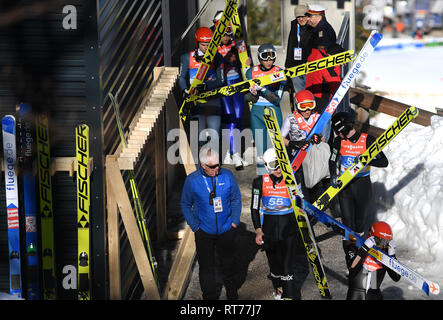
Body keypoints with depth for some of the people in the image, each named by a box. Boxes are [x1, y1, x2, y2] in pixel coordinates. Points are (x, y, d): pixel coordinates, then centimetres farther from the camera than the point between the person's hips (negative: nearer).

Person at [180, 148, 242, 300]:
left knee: (229, 264, 16)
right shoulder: (192, 180, -10)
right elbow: (185, 205, 2)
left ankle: (232, 294, 36)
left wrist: (235, 221, -1)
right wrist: (195, 226, -4)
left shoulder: (227, 175, -7)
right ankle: (209, 296, 21)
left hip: (226, 230, 1)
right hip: (204, 232, -1)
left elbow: (236, 199, 5)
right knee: (206, 267, 5)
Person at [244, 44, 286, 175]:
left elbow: (277, 99, -9)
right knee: (260, 147, 0)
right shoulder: (251, 72, 5)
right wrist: (254, 91, -19)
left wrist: (263, 89, -22)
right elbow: (247, 97, 2)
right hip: (257, 112, 1)